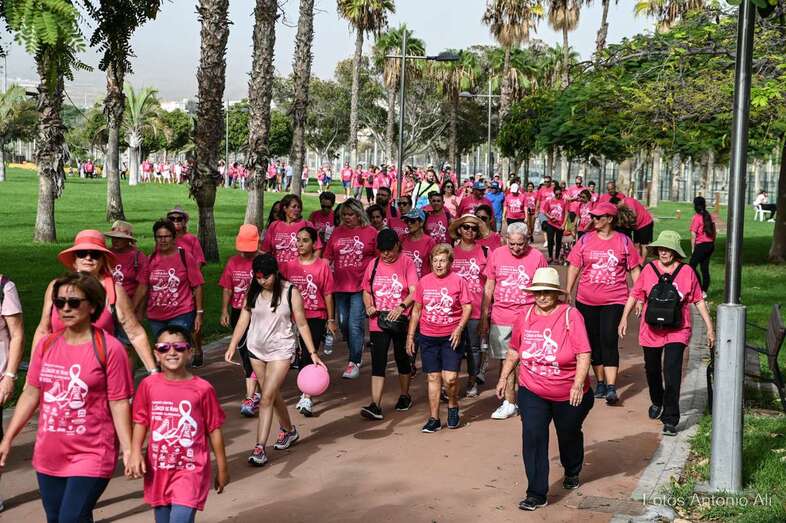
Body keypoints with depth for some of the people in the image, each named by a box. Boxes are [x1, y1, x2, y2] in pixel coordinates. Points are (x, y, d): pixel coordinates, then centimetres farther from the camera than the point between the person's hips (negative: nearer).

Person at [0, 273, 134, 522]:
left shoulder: (109, 348, -10)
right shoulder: (46, 344, 4)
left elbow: (119, 403, -9)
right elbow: (31, 393, 10)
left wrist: (127, 449, -14)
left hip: (91, 455, -5)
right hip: (49, 455, 6)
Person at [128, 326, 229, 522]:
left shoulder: (202, 389, -9)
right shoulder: (148, 385, -2)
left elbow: (214, 430, -2)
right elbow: (141, 421, 5)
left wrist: (222, 468, 4)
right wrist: (135, 452, -10)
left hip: (191, 470, -3)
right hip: (157, 469, 4)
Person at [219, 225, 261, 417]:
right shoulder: (233, 262, 7)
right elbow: (227, 289, 12)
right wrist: (225, 311, 6)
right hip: (238, 313, 6)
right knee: (244, 353, 15)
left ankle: (250, 398, -11)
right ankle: (254, 393, 31)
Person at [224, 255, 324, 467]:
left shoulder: (290, 292, -10)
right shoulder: (253, 292, 0)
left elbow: (302, 324, -6)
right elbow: (243, 320, -1)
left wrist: (313, 353, -7)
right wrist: (232, 346, -13)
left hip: (281, 350, -4)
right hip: (256, 349, 5)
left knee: (267, 397, -13)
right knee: (273, 395, 16)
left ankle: (260, 447, -11)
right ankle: (289, 430, 39)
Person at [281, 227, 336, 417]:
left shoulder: (322, 265, -4)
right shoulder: (289, 265, 4)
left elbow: (328, 294, -1)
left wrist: (331, 319, 1)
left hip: (316, 317, -3)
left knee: (309, 355, -10)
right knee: (301, 356, 12)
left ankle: (306, 398, -9)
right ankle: (305, 396, 28)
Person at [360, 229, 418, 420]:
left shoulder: (406, 263, -5)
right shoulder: (374, 264, 6)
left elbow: (414, 292, -12)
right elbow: (366, 291, 14)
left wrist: (401, 306, -28)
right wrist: (369, 307, -6)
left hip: (400, 321, -2)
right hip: (378, 322, 2)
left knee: (402, 358, 14)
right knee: (378, 362, -5)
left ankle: (405, 395, 34)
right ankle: (375, 406, -9)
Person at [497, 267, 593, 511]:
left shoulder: (571, 315, -16)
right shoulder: (525, 317, -3)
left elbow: (584, 354, -21)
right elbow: (514, 351, 10)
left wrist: (578, 384, -31)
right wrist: (504, 377, 11)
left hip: (569, 395, -2)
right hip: (532, 392, 2)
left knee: (569, 435, 19)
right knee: (532, 436, -12)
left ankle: (572, 472, 50)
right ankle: (537, 494, -6)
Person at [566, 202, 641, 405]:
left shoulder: (624, 241, 0)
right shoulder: (585, 240, 4)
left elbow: (634, 270, 5)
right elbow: (574, 267, 8)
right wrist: (567, 293, 5)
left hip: (614, 301, -3)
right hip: (586, 301, 3)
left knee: (609, 341, -13)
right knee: (593, 342, 10)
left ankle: (611, 388, -13)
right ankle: (600, 382, 26)